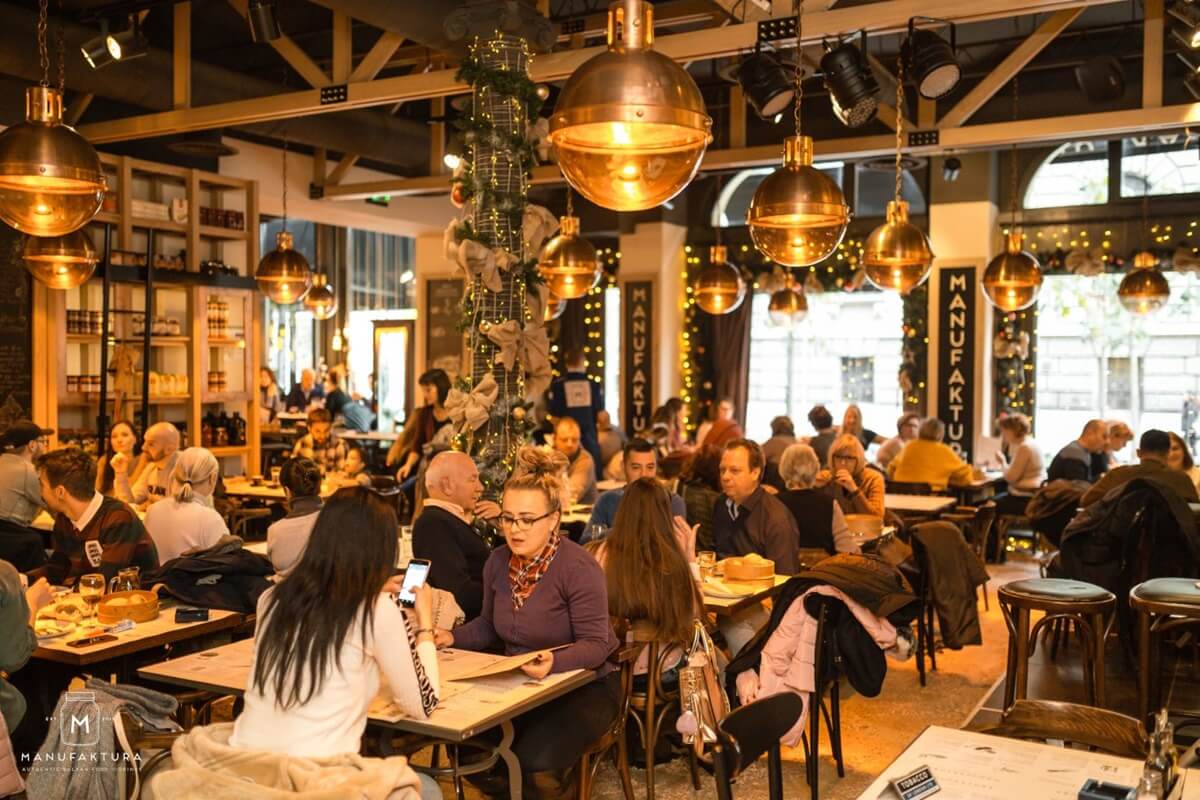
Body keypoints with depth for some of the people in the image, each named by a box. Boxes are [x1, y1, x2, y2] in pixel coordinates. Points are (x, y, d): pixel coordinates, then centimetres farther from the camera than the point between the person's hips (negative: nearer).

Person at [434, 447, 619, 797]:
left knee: (534, 763, -27)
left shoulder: (580, 568, -21)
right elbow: (489, 625, 14)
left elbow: (596, 644, -23)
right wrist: (452, 637, -4)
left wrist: (555, 661, -41)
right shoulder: (498, 562, 0)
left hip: (583, 684, -6)